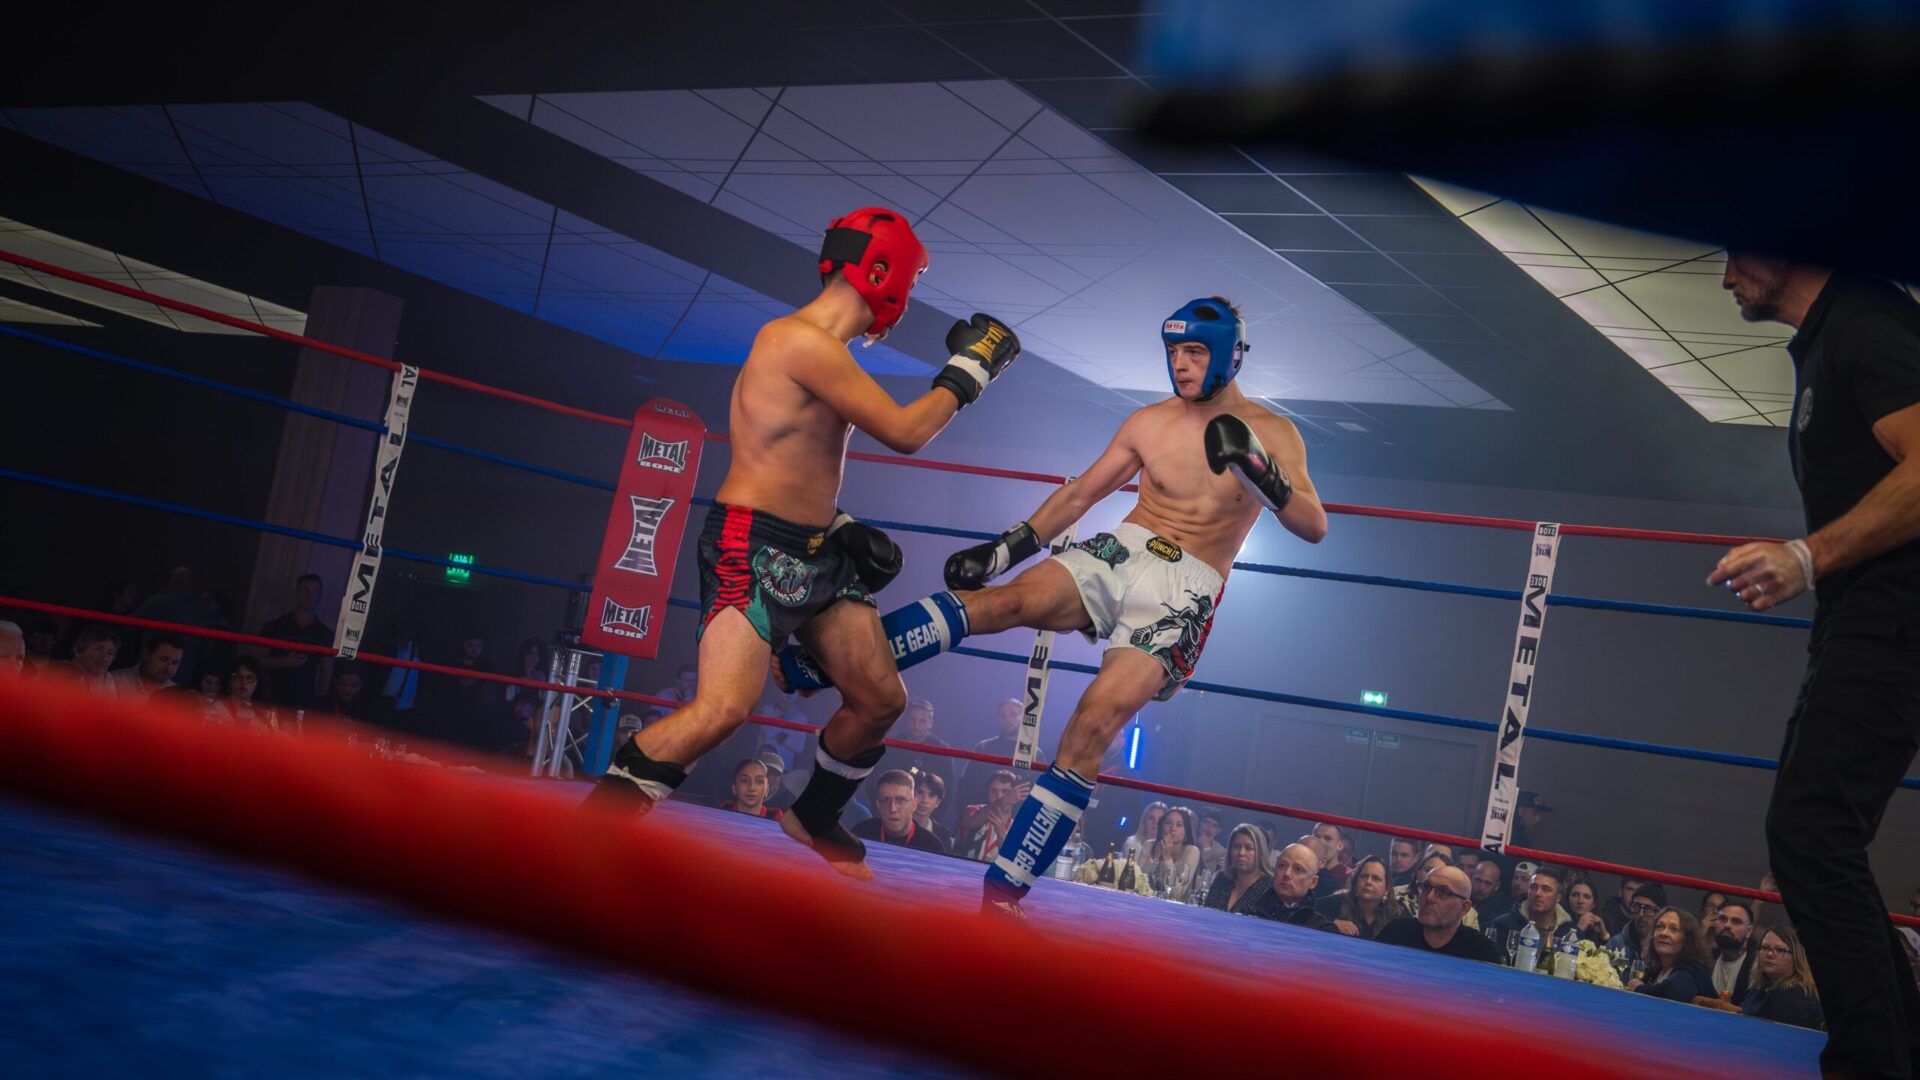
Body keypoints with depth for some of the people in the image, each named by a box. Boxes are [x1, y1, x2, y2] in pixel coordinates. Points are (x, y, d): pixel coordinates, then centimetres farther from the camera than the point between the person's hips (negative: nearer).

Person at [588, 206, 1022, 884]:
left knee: (881, 700, 11)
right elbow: (904, 432, -18)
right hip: (753, 548, -10)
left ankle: (814, 819, 34)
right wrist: (968, 369, -5)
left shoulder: (820, 348, 15)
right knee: (724, 708, -24)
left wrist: (837, 524, 16)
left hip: (815, 552, 10)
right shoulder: (803, 341, -17)